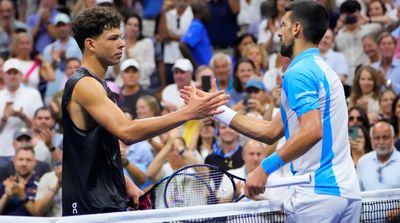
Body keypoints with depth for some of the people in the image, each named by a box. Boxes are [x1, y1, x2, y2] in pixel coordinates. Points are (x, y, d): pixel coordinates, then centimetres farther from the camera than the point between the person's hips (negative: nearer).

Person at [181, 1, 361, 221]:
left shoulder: (298, 73, -10)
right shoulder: (321, 69, 20)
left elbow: (312, 131, -26)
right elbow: (271, 132, 19)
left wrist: (266, 167, -24)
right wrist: (217, 110, 20)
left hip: (319, 193, -9)